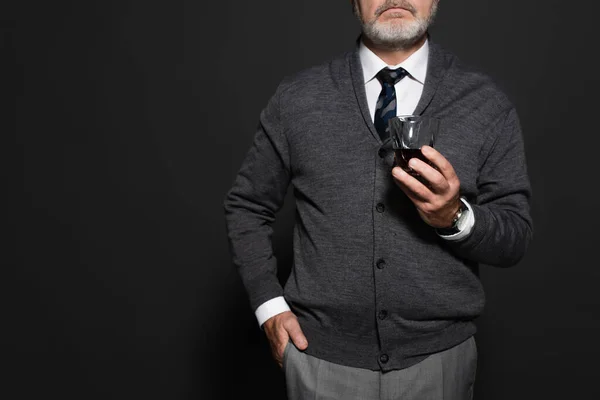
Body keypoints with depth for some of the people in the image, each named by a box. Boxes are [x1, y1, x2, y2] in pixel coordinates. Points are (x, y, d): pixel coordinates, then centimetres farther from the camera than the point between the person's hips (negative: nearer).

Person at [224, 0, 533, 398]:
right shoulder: (296, 99, -3)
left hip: (439, 360, 1)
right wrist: (269, 306, -3)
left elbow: (516, 239, -2)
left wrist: (456, 217, -22)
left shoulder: (490, 107, -3)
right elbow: (246, 205, 6)